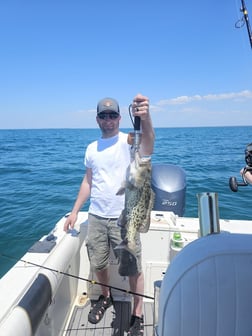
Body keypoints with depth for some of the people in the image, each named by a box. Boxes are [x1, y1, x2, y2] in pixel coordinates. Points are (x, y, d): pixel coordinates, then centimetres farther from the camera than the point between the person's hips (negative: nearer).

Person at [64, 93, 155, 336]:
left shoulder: (128, 141, -8)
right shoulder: (92, 148, 9)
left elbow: (148, 144, -32)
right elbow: (88, 182, 14)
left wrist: (145, 118, -52)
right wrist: (75, 211, 11)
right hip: (96, 216, 5)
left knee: (133, 269, 5)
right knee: (97, 263, 18)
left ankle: (138, 316, 28)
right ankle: (106, 297, 46)